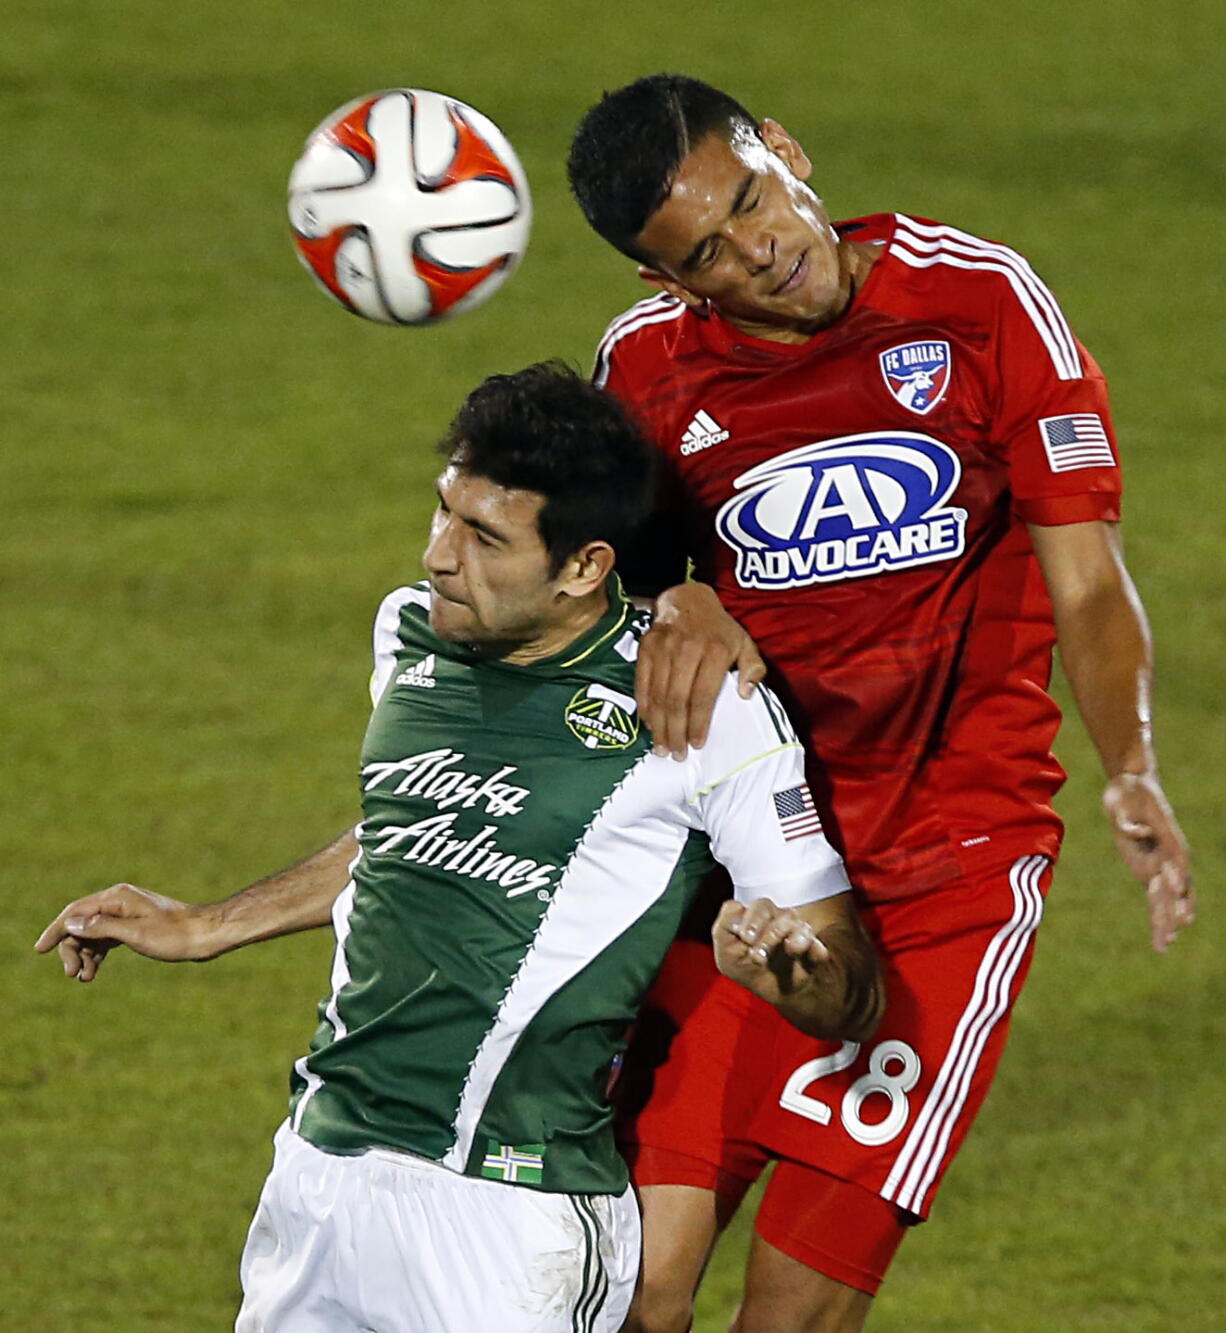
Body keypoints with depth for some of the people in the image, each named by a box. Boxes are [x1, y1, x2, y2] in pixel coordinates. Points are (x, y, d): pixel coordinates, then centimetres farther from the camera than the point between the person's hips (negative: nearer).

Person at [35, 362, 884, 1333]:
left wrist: (778, 967, -30)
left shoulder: (702, 707, -11)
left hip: (504, 1213, -6)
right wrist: (204, 929, 34)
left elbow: (853, 995, -7)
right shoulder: (411, 633, 7)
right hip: (317, 1170, 6)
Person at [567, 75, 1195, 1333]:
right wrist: (678, 608, -12)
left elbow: (1088, 584, -5)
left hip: (952, 868, -2)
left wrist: (1130, 774, -24)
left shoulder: (982, 300, -7)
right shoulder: (649, 366, -1)